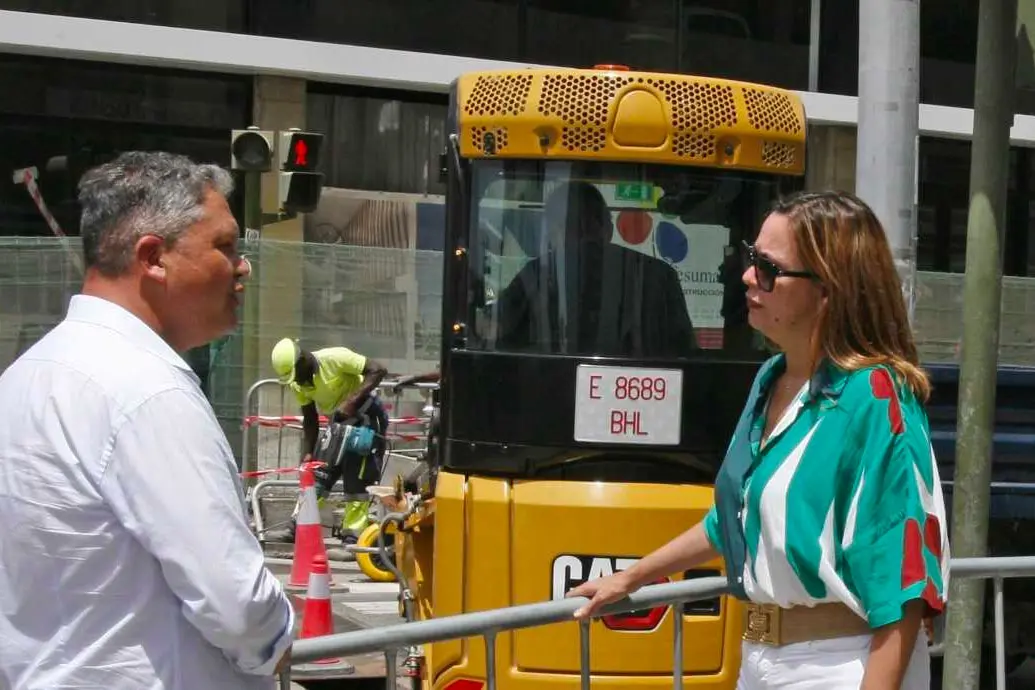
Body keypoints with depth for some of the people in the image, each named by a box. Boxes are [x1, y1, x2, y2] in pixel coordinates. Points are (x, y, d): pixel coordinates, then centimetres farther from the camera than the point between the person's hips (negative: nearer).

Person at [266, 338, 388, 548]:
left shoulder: (334, 358, -25)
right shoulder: (298, 383, -4)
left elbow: (378, 370, -28)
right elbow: (310, 419, 4)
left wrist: (352, 401, -34)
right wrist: (307, 454, -4)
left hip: (365, 415, -7)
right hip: (339, 421, 7)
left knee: (357, 480, -9)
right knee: (318, 473, 3)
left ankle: (351, 538, -6)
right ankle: (296, 527, 6)